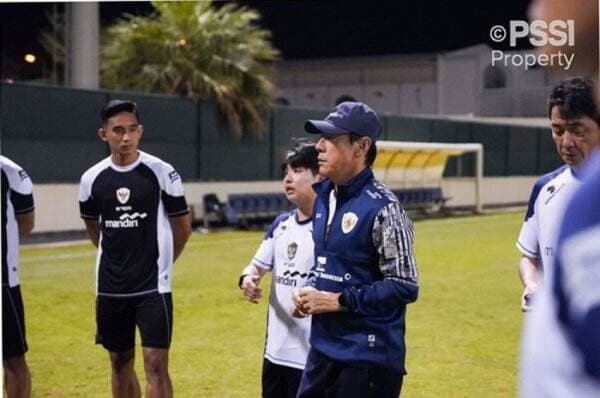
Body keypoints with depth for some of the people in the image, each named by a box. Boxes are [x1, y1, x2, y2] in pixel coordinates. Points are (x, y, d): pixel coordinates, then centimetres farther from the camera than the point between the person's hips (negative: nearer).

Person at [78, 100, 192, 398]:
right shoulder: (92, 179, 1)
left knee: (156, 364, -7)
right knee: (120, 362, 13)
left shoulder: (161, 172, -8)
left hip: (153, 286, -4)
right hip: (110, 288, 4)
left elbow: (183, 226, 4)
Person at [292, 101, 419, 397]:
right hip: (323, 348, 8)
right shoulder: (324, 196, 9)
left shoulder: (382, 208, -16)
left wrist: (338, 301, -17)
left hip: (368, 356, -8)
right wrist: (309, 293, 3)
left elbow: (405, 287, -18)